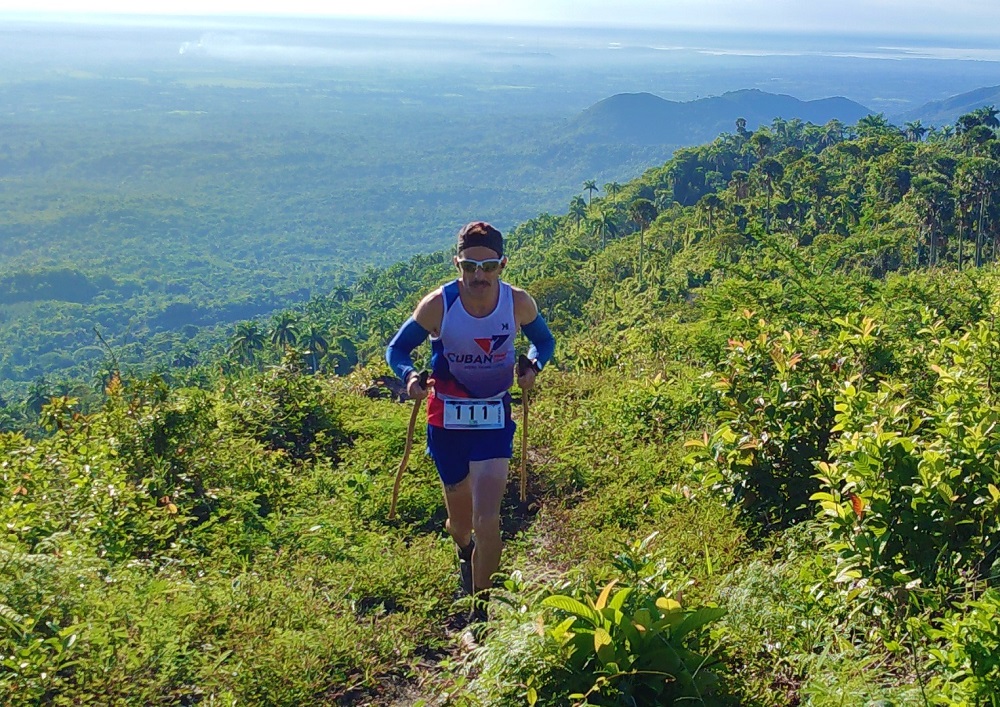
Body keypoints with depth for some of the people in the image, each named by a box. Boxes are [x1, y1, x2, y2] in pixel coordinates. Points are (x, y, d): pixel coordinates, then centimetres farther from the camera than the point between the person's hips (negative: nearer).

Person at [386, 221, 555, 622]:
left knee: (487, 523, -13)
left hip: (494, 420, 0)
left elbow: (544, 341, 8)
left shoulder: (518, 303, -11)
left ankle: (480, 611, 7)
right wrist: (409, 377, -26)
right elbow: (397, 349, -5)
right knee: (461, 521, 17)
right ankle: (465, 555, 55)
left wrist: (532, 366, -14)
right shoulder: (438, 305, -16)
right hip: (446, 422, 0)